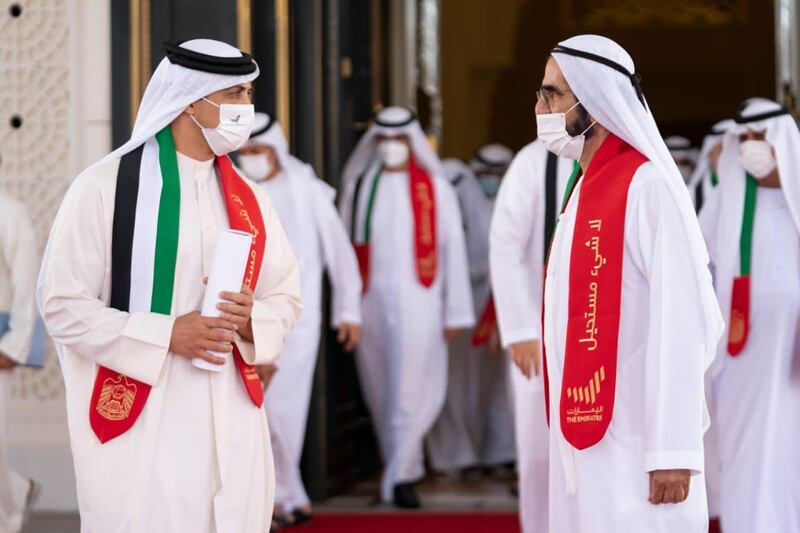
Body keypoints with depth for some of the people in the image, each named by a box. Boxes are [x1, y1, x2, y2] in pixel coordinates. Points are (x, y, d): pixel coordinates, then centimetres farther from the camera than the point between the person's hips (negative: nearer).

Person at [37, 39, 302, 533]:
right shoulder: (104, 187, -7)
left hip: (232, 426, 5)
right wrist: (167, 335, -17)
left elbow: (287, 296, 15)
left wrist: (251, 321, -9)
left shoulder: (248, 198, 9)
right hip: (139, 423, -5)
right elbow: (62, 303, -8)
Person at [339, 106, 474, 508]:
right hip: (371, 302, 3)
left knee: (411, 392, -6)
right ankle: (405, 466, 23)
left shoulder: (436, 189, 2)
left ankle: (401, 477, -2)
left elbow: (453, 251, 3)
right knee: (382, 395, 9)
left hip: (417, 301, -3)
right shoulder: (359, 187, 8)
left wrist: (456, 311, 0)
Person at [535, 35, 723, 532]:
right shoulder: (587, 189, 14)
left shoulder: (648, 187, -13)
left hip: (632, 447, -8)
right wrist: (569, 433, 15)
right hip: (582, 435, 8)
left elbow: (680, 325, -18)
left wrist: (673, 451, -20)